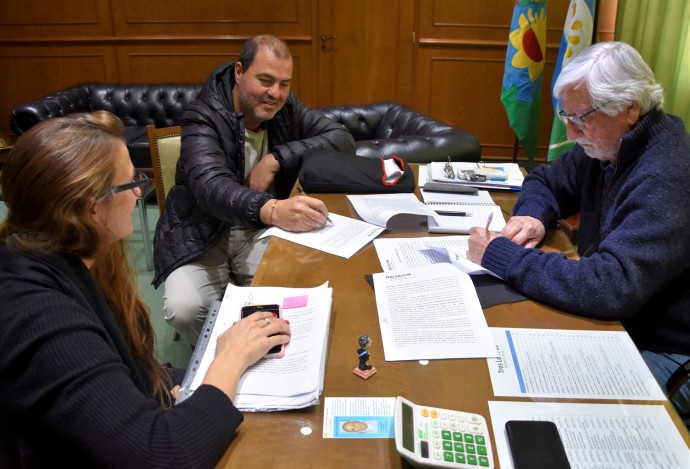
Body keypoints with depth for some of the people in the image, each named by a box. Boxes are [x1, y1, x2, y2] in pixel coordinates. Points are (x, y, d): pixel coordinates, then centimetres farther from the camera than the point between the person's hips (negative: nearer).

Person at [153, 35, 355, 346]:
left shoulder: (285, 109, 1)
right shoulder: (203, 117, -16)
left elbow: (343, 139, -4)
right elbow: (211, 186, -34)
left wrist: (277, 158, -18)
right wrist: (271, 209, -56)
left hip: (263, 230, 3)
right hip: (202, 235, -3)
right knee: (183, 308, -28)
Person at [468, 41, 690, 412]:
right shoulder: (608, 145, 2)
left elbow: (612, 286, -36)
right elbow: (545, 181, 18)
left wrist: (501, 256, -28)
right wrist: (533, 215, -6)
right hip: (611, 322, 8)